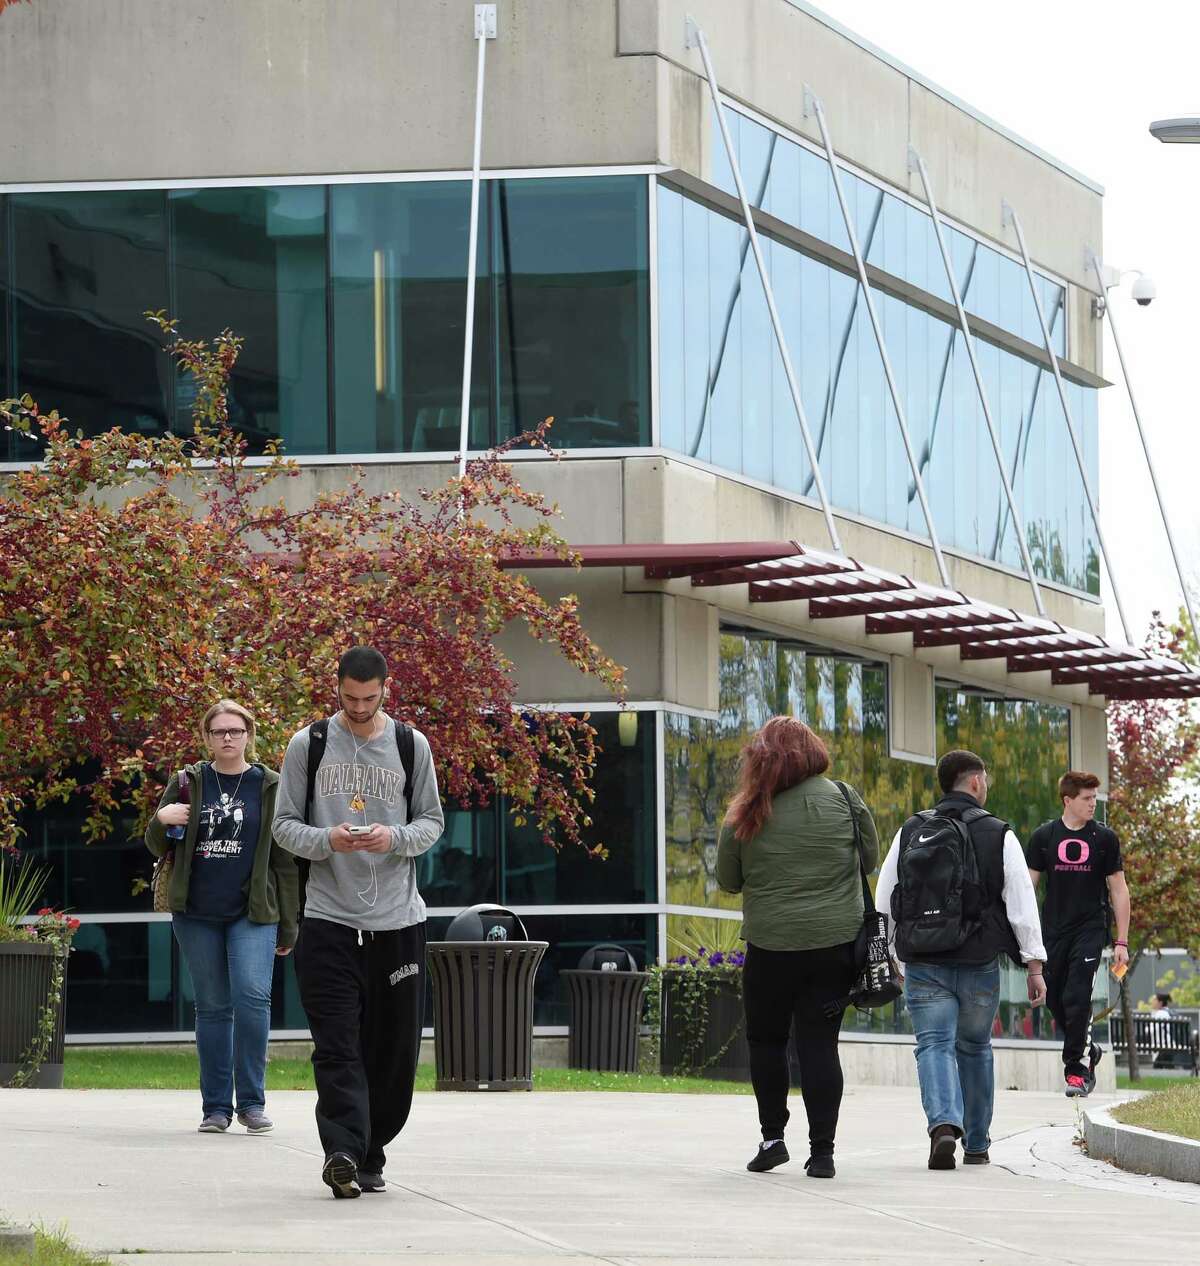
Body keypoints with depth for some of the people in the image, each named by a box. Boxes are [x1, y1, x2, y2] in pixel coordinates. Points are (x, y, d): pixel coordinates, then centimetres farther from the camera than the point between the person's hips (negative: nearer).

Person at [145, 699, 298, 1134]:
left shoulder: (269, 787, 5)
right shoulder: (188, 783, 8)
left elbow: (285, 861, 6)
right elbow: (158, 848, 13)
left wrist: (288, 927, 3)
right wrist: (160, 820, -10)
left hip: (252, 915, -2)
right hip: (196, 914, 2)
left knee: (253, 996, -17)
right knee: (212, 1008, 6)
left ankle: (252, 1101, -7)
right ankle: (216, 1107, 12)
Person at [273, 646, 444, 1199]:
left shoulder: (411, 745, 7)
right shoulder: (308, 745, 4)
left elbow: (432, 822, 10)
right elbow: (284, 823, 5)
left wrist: (395, 838, -12)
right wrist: (328, 840, -15)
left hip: (398, 920, 2)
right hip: (328, 919, -2)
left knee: (394, 1048, 4)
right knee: (336, 1048, -11)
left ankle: (370, 1156, 16)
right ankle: (343, 1153, -19)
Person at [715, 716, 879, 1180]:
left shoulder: (746, 815, -6)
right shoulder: (844, 800, -4)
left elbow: (728, 881, 5)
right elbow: (870, 859, 8)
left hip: (770, 946, -1)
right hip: (836, 944, 1)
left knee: (765, 1039, 16)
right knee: (820, 1044, 4)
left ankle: (772, 1138, 14)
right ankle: (822, 1150, 0)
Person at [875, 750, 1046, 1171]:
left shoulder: (910, 833, 7)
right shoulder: (998, 836, -1)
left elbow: (883, 904, 10)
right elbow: (1022, 904, -5)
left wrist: (898, 959, 20)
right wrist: (1034, 965, -1)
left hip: (923, 965, 1)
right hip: (979, 966, -1)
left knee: (934, 1046, -2)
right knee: (974, 1049, 16)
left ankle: (944, 1124, -28)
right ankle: (977, 1144, 23)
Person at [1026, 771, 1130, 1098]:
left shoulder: (1104, 838, 1)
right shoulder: (1043, 837, 3)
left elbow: (1119, 890, 4)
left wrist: (1122, 942, -1)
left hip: (1090, 930, -2)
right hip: (1054, 932, 2)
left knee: (1078, 998, -13)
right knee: (1055, 1000, 6)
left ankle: (1076, 1069, -4)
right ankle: (1088, 1051, 29)